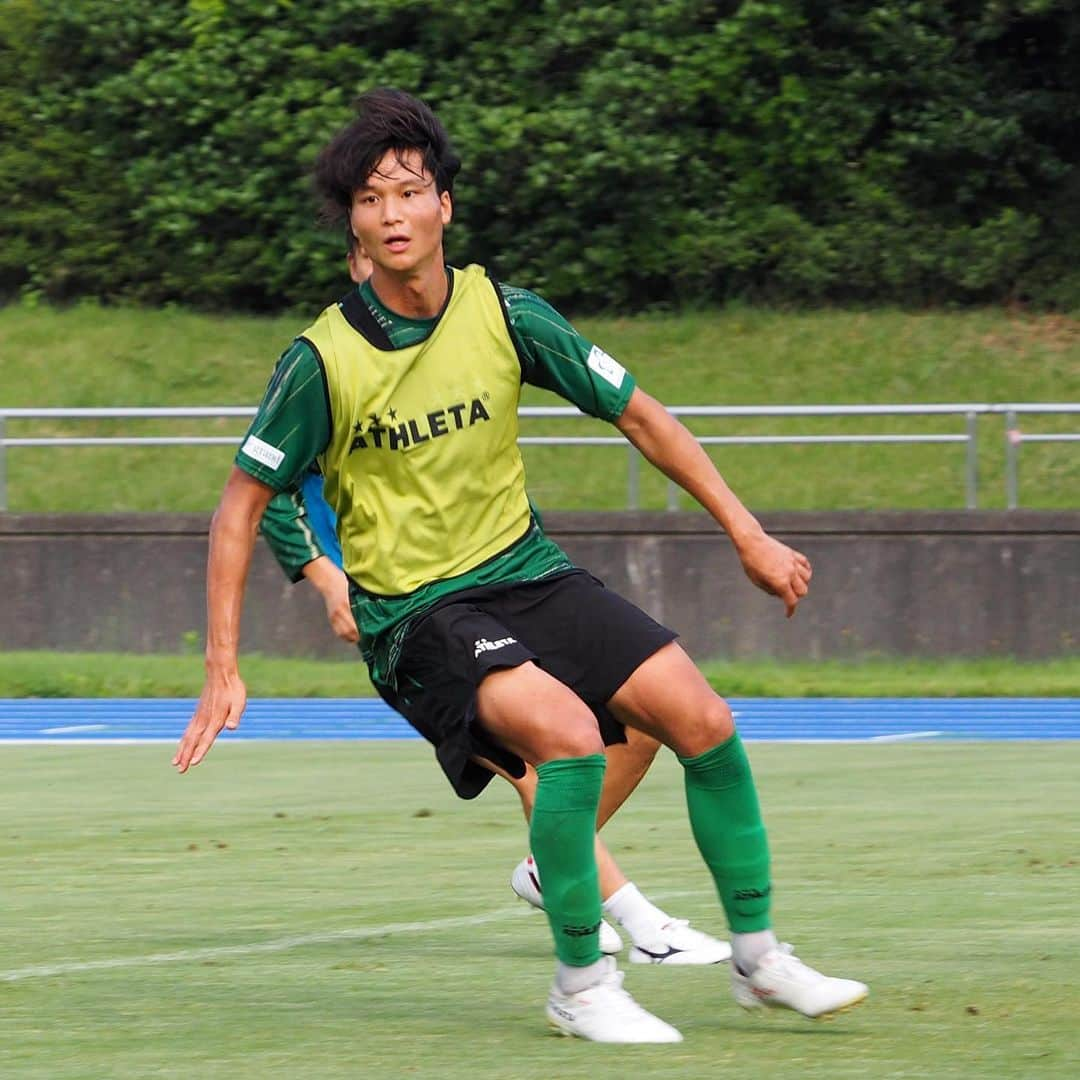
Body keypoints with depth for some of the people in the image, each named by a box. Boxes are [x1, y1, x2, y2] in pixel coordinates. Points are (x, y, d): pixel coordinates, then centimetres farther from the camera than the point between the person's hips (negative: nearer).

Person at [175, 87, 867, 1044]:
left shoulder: (505, 315, -5)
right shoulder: (322, 361, -14)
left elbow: (639, 416, 6)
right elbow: (241, 505, -5)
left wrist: (749, 534, 4)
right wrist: (223, 669, -10)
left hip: (527, 572, 4)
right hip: (414, 613, -4)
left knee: (702, 720, -10)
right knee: (569, 733, -29)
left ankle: (758, 957, 9)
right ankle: (580, 986, -13)